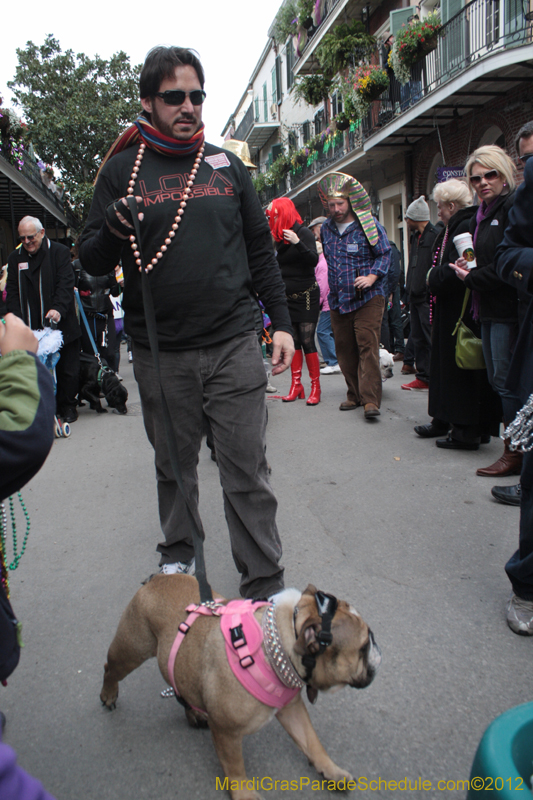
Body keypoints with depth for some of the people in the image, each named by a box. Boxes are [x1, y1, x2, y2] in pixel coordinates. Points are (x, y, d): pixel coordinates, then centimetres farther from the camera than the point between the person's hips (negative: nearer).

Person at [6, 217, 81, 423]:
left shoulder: (60, 252, 0)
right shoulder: (15, 258, 12)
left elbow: (66, 283, -9)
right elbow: (12, 291, 7)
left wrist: (58, 308, -25)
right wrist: (16, 320, -8)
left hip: (61, 325, -3)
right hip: (31, 329, 3)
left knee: (68, 370, 5)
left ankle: (68, 405, 21)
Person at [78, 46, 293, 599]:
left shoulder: (227, 166, 11)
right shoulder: (122, 169, 6)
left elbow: (260, 251, 14)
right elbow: (91, 263, 5)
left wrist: (281, 322, 6)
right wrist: (115, 229, -17)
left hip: (234, 346, 0)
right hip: (161, 355, 0)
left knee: (247, 474, 1)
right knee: (174, 468, 15)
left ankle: (265, 588, 12)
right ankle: (178, 553, 39)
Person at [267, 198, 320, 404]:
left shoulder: (303, 232, -8)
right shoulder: (279, 237, 11)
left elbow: (314, 260, -22)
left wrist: (297, 243, -32)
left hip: (306, 296, -6)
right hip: (287, 297, 6)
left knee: (307, 341, -8)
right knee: (293, 341, 6)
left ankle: (315, 387, 0)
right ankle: (296, 385, 11)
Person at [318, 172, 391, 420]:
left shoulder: (369, 224, -3)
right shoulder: (326, 228, 12)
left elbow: (385, 253, -2)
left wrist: (372, 276, -17)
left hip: (367, 297, -5)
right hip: (338, 299, 5)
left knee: (367, 345, -13)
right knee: (344, 347, 7)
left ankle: (371, 399, -13)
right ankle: (354, 394, 20)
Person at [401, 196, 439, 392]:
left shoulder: (436, 235, -13)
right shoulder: (416, 236, 17)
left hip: (428, 297, -10)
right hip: (416, 296, 10)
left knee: (432, 339, -7)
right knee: (418, 339, 13)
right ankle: (424, 377, 20)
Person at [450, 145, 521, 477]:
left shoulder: (514, 205, -10)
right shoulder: (483, 213, 19)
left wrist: (473, 278, -9)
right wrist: (469, 267, 6)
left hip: (508, 308, -9)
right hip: (490, 308, 10)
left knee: (507, 379, -6)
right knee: (498, 379, 11)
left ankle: (514, 453, 3)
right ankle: (515, 447, 20)